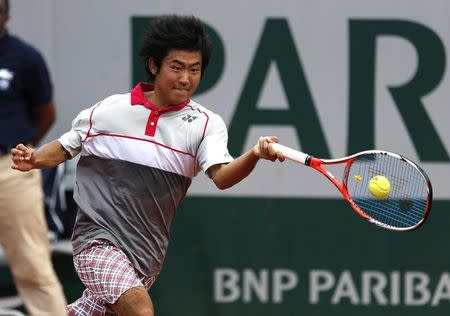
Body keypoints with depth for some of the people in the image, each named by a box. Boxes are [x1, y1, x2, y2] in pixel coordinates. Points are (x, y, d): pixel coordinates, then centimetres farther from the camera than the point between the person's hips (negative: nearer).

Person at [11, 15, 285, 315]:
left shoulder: (206, 124, -3)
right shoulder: (107, 110, -1)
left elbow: (221, 175, -19)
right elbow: (64, 148, 13)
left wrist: (254, 155, -40)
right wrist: (34, 159, -8)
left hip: (146, 256, 3)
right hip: (98, 241, -3)